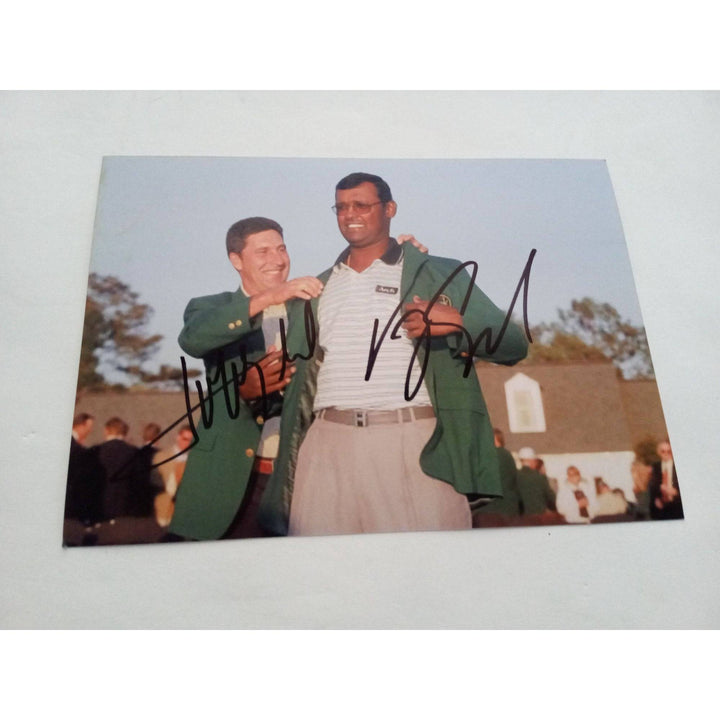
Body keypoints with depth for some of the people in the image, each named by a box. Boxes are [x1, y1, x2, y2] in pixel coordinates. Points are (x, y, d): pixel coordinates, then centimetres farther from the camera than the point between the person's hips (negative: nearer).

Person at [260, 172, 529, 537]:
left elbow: (514, 345, 6)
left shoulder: (438, 274, 9)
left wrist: (458, 322, -11)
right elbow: (296, 367, 25)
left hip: (413, 442, -2)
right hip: (327, 442, 3)